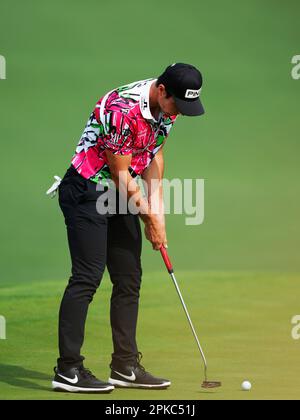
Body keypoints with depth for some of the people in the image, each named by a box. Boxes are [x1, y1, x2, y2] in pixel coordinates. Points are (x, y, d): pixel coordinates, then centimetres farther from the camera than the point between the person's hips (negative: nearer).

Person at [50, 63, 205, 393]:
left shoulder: (168, 107, -1)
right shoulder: (123, 110, -27)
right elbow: (122, 177, -20)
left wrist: (156, 204, -1)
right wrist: (151, 218, -8)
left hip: (122, 195, 9)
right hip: (87, 192, -9)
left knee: (129, 279, 6)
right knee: (87, 276, -13)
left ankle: (125, 367, 11)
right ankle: (67, 370, -12)